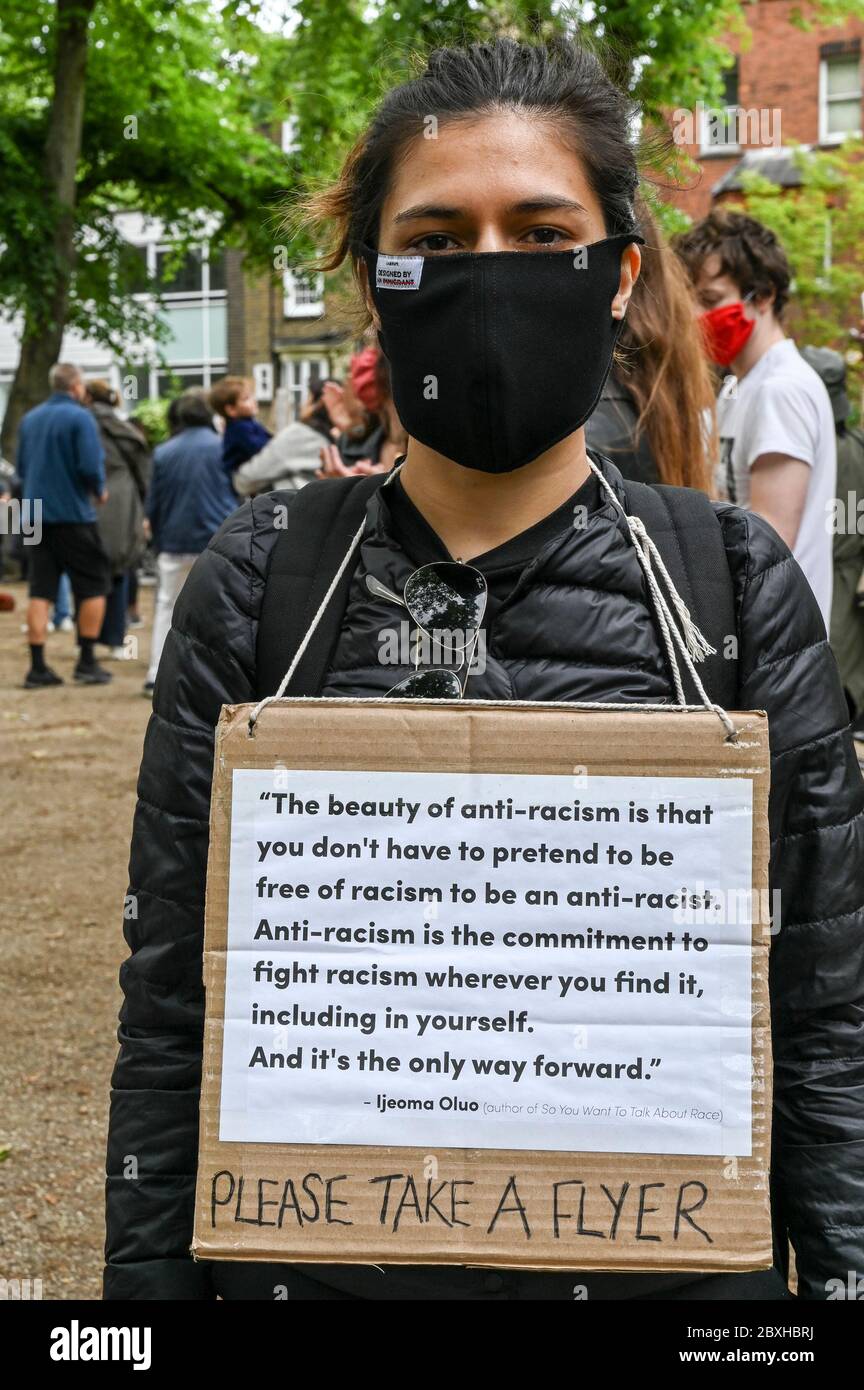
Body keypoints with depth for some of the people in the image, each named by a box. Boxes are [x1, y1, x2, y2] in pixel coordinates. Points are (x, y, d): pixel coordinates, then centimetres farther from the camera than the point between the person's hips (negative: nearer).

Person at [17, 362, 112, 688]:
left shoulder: (30, 419, 10)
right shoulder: (80, 417, -10)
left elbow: (21, 467, 15)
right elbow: (91, 466, -18)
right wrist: (99, 490, 1)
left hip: (37, 514, 6)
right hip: (73, 514, -6)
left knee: (40, 591, 6)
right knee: (94, 586, 6)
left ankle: (37, 667, 4)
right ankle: (87, 662, 5)